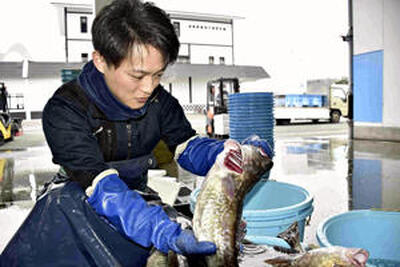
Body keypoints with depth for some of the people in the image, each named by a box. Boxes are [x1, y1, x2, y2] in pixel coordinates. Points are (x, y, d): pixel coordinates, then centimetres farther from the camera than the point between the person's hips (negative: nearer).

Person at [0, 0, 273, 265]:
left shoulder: (159, 101, -6)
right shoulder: (64, 111, -24)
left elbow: (187, 146, -8)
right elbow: (99, 183, -34)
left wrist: (232, 154, -31)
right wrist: (163, 231, -48)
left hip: (136, 197, 3)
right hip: (75, 199, -2)